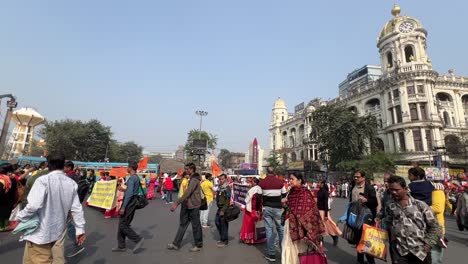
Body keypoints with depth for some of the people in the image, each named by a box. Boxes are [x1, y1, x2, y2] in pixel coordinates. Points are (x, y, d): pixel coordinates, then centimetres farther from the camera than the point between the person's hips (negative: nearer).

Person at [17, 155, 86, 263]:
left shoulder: (43, 180, -16)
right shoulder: (72, 183, -1)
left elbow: (34, 205, -24)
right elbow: (76, 209, -1)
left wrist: (21, 217, -3)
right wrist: (80, 229, 6)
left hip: (41, 232, -5)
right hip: (59, 231, 5)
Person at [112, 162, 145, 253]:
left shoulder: (131, 178, -18)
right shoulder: (137, 177, 12)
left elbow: (129, 193, -25)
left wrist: (123, 207, -23)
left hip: (129, 202, -10)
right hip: (133, 201, 10)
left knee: (123, 225, -2)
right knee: (122, 224, 15)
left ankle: (138, 239, 2)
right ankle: (121, 246, 23)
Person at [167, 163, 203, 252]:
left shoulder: (194, 180, -20)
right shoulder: (192, 179, 12)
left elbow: (187, 193, -28)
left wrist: (177, 203, -30)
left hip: (193, 206, -10)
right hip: (188, 206, 10)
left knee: (196, 226, 4)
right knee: (183, 224, 14)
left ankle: (198, 245, 19)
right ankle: (176, 244, 24)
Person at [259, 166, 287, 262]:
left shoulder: (262, 183, -4)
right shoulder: (280, 182, -3)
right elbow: (284, 196, 4)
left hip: (266, 208, 0)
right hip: (278, 208, 0)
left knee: (269, 229, 6)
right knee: (281, 229, 14)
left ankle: (271, 254, 11)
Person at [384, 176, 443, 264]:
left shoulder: (420, 205, -2)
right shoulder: (390, 206, 3)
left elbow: (435, 227, 3)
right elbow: (388, 226, 11)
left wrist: (428, 244, -2)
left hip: (421, 251, 0)